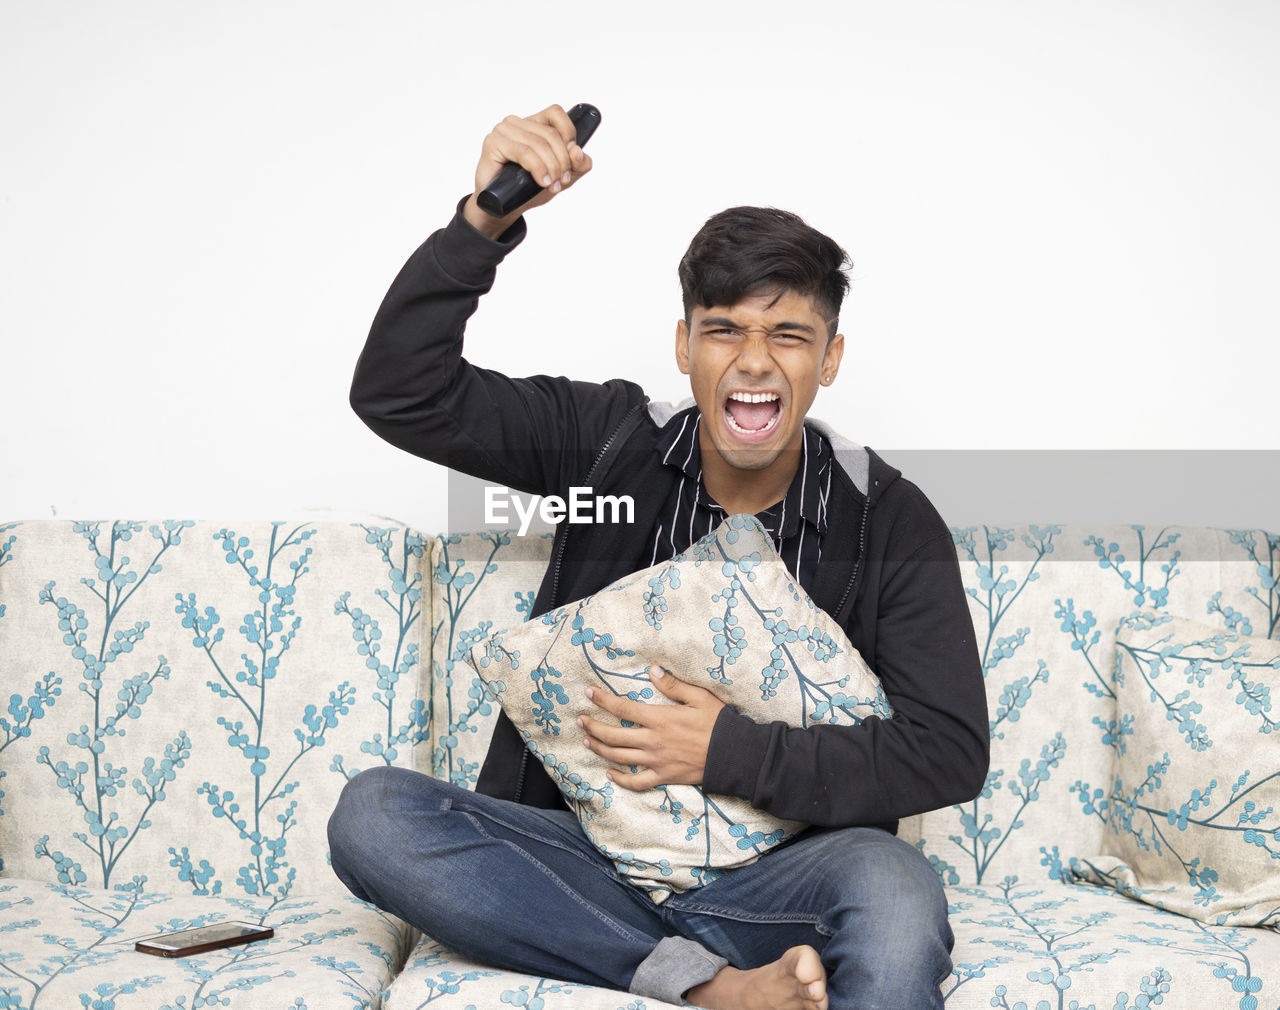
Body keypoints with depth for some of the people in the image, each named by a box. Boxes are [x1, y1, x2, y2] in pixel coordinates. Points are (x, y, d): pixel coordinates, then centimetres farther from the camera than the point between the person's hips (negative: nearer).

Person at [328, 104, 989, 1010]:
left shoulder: (886, 519, -3)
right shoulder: (611, 440, 2)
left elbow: (950, 753, -9)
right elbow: (398, 393, -6)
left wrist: (729, 752, -17)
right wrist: (485, 222, -20)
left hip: (775, 872, -3)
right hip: (591, 851, 3)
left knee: (896, 892, -37)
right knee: (372, 815, -26)